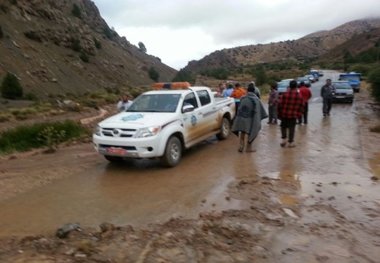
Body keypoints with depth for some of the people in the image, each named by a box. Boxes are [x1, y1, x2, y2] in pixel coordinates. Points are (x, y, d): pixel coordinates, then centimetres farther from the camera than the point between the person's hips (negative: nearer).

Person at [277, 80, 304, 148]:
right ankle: (290, 142, 13)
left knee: (283, 126, 19)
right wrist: (298, 114, 13)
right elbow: (301, 106, 2)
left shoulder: (285, 94, -8)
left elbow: (280, 104, -6)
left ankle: (284, 138, 10)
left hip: (284, 114, 0)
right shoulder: (299, 96, -3)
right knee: (292, 128, 8)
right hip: (293, 115, 0)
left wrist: (279, 114, 6)